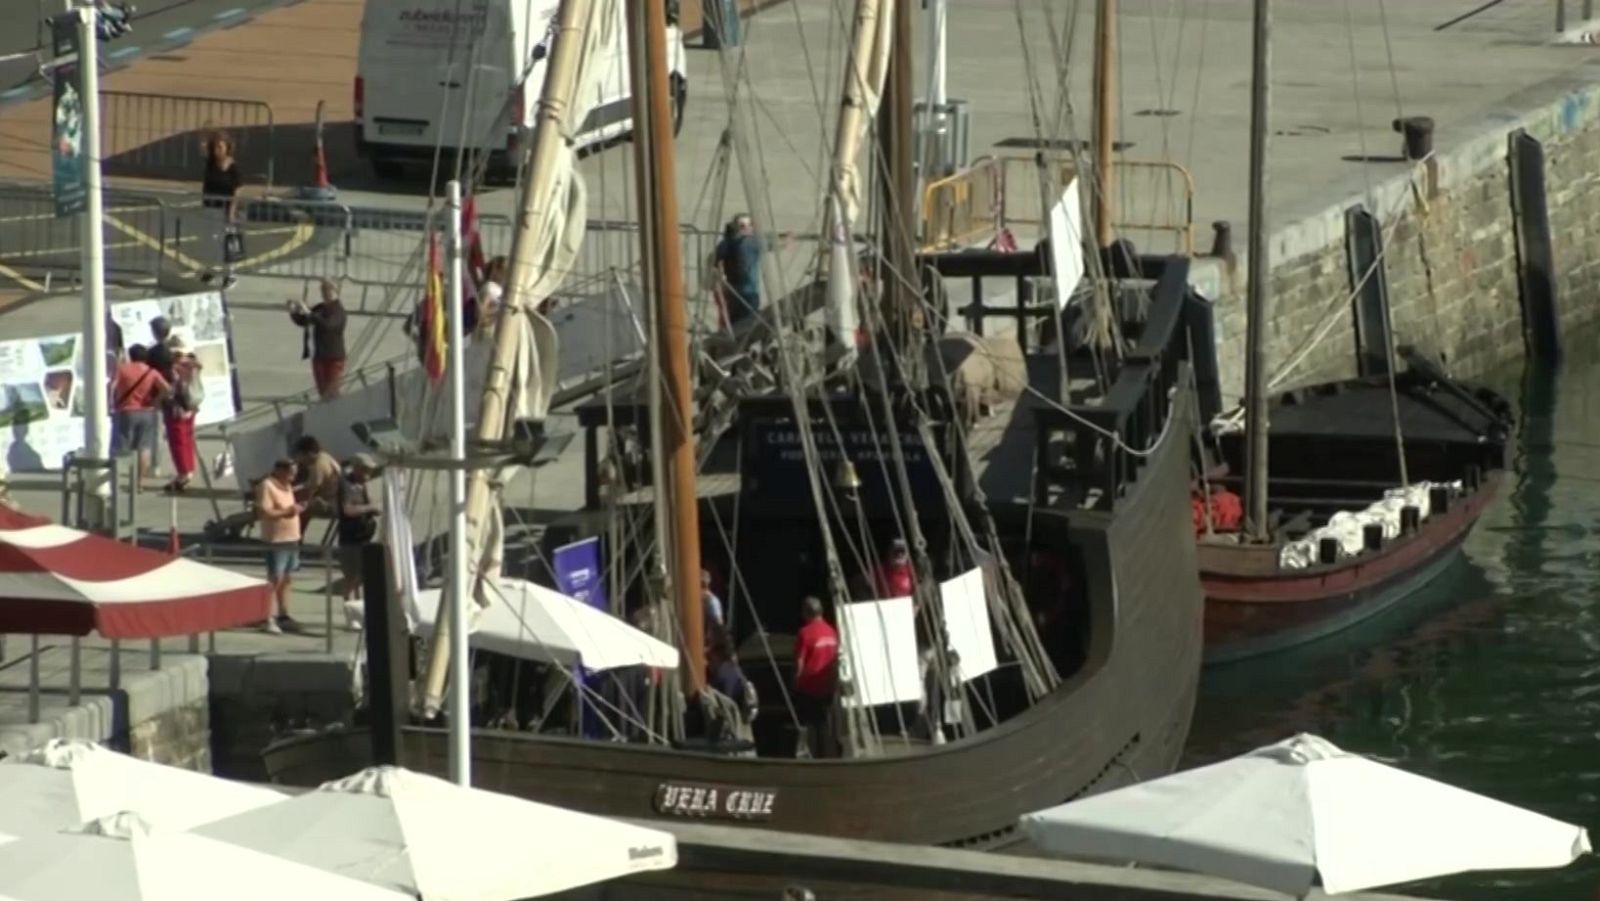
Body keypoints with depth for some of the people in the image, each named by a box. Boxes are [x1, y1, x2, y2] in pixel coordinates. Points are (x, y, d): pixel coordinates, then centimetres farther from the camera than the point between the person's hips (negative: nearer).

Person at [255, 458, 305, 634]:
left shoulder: (286, 487, 17)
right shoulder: (267, 486, -12)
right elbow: (263, 512, -21)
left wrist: (296, 509, 9)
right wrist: (286, 512, -21)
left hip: (291, 539, 9)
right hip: (276, 540, -9)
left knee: (285, 579, 13)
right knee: (275, 580, -11)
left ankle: (283, 616, 20)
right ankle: (267, 618, -11)